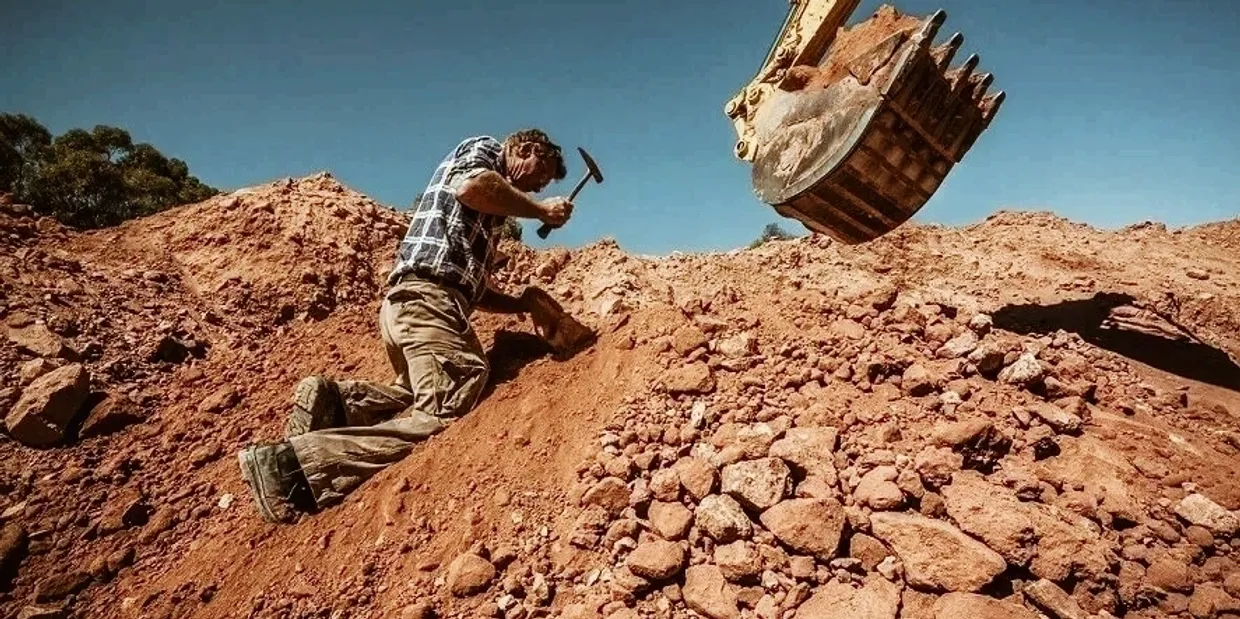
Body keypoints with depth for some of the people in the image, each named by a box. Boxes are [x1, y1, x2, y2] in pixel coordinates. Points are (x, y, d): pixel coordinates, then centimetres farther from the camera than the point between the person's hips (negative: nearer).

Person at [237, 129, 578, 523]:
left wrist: (522, 304, 18)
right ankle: (287, 465, -24)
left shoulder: (487, 211, 33)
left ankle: (330, 400, 6)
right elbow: (471, 186, -18)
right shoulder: (484, 149, 8)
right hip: (429, 298, -10)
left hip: (406, 303, 10)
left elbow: (469, 282, 29)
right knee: (439, 422, -18)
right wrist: (540, 210, -5)